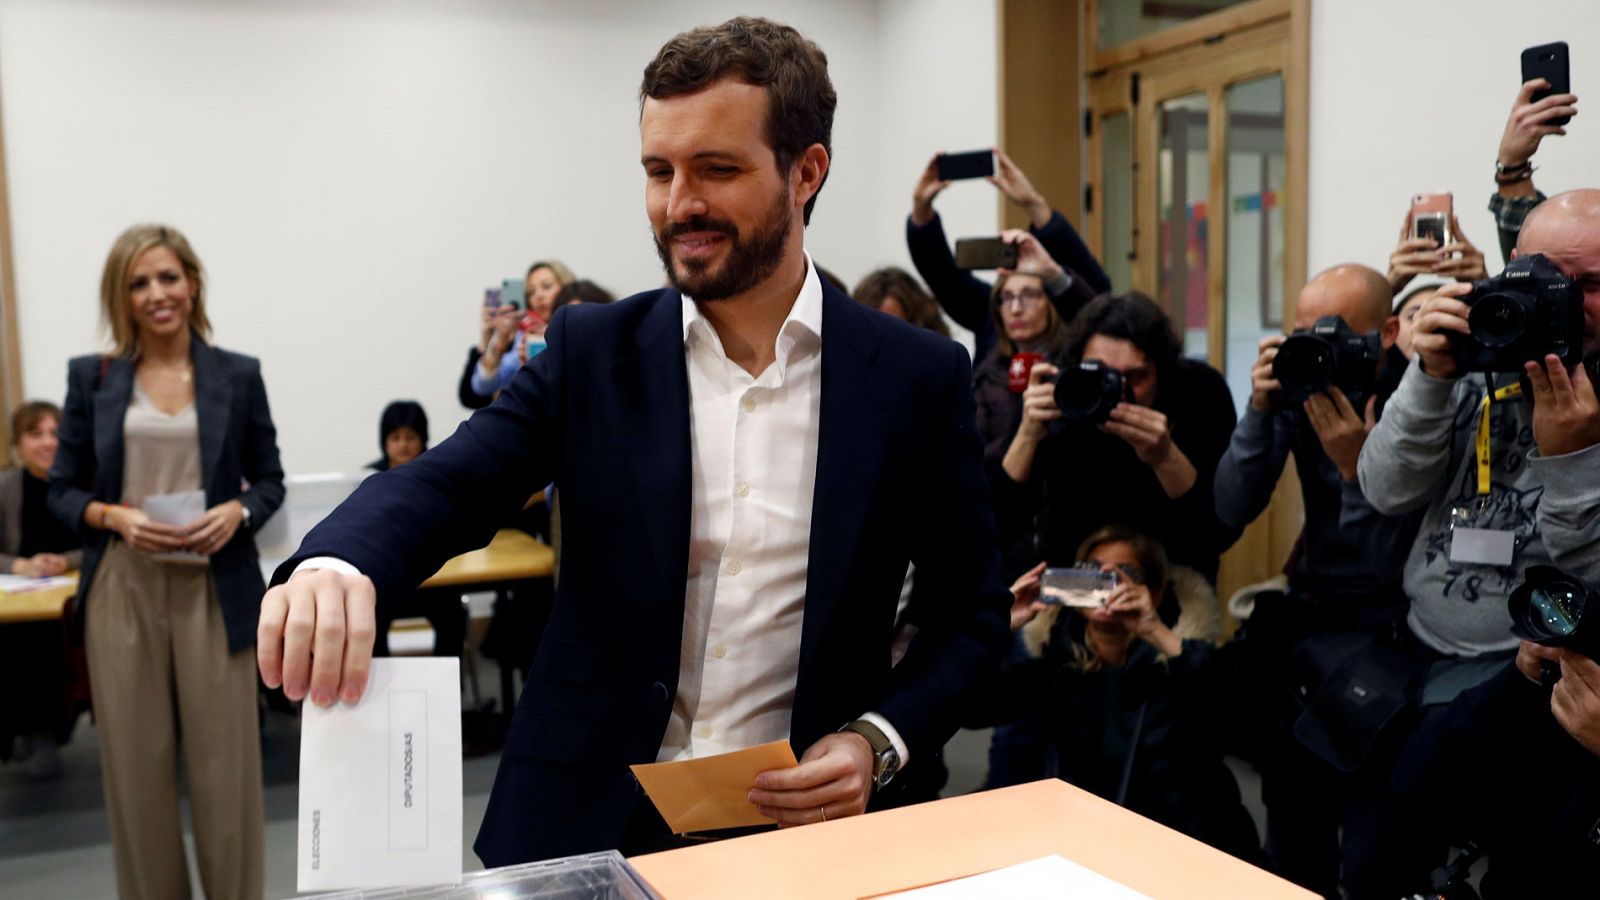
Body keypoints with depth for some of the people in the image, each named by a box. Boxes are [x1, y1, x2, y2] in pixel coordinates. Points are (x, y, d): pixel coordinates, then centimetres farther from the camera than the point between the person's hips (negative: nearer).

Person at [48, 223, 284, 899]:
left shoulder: (238, 375, 3)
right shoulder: (90, 377, 4)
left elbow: (270, 479, 7)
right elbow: (62, 490, 6)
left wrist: (238, 512, -13)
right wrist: (114, 517, -13)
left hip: (214, 589, 0)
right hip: (123, 589, 1)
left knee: (224, 761, 3)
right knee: (136, 764, 7)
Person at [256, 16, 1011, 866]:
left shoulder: (919, 376, -6)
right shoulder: (592, 351, -3)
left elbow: (973, 610, 1)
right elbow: (446, 481, -14)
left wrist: (880, 742, -14)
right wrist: (334, 563, -35)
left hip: (804, 827, -1)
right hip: (584, 827, 1)